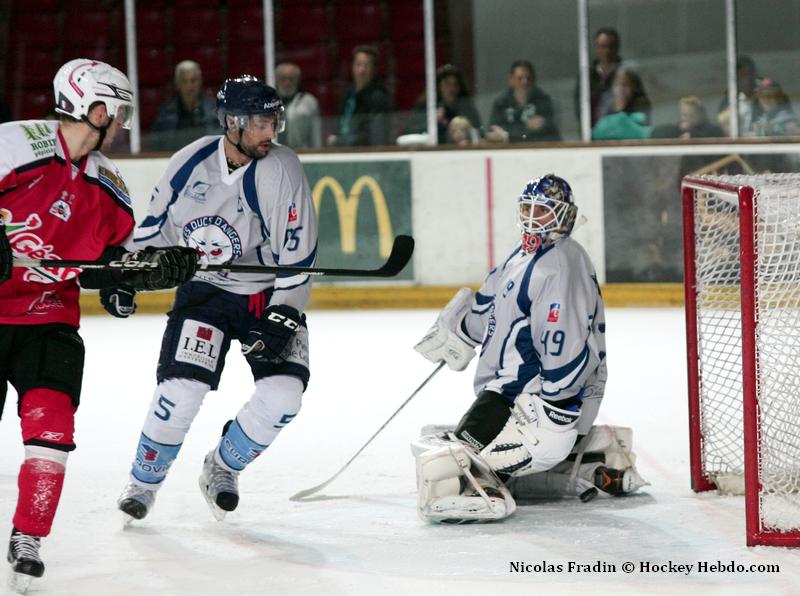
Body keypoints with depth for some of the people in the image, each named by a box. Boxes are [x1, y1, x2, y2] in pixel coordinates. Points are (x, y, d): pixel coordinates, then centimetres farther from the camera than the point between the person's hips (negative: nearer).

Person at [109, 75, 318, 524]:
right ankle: (144, 481, 8)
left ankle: (223, 466, 12)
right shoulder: (191, 162, -10)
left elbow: (298, 259, -15)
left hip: (269, 295, 0)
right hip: (204, 289, 0)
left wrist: (280, 319, -20)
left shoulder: (281, 171, -17)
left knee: (283, 394, -16)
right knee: (182, 388, -16)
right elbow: (155, 224, 8)